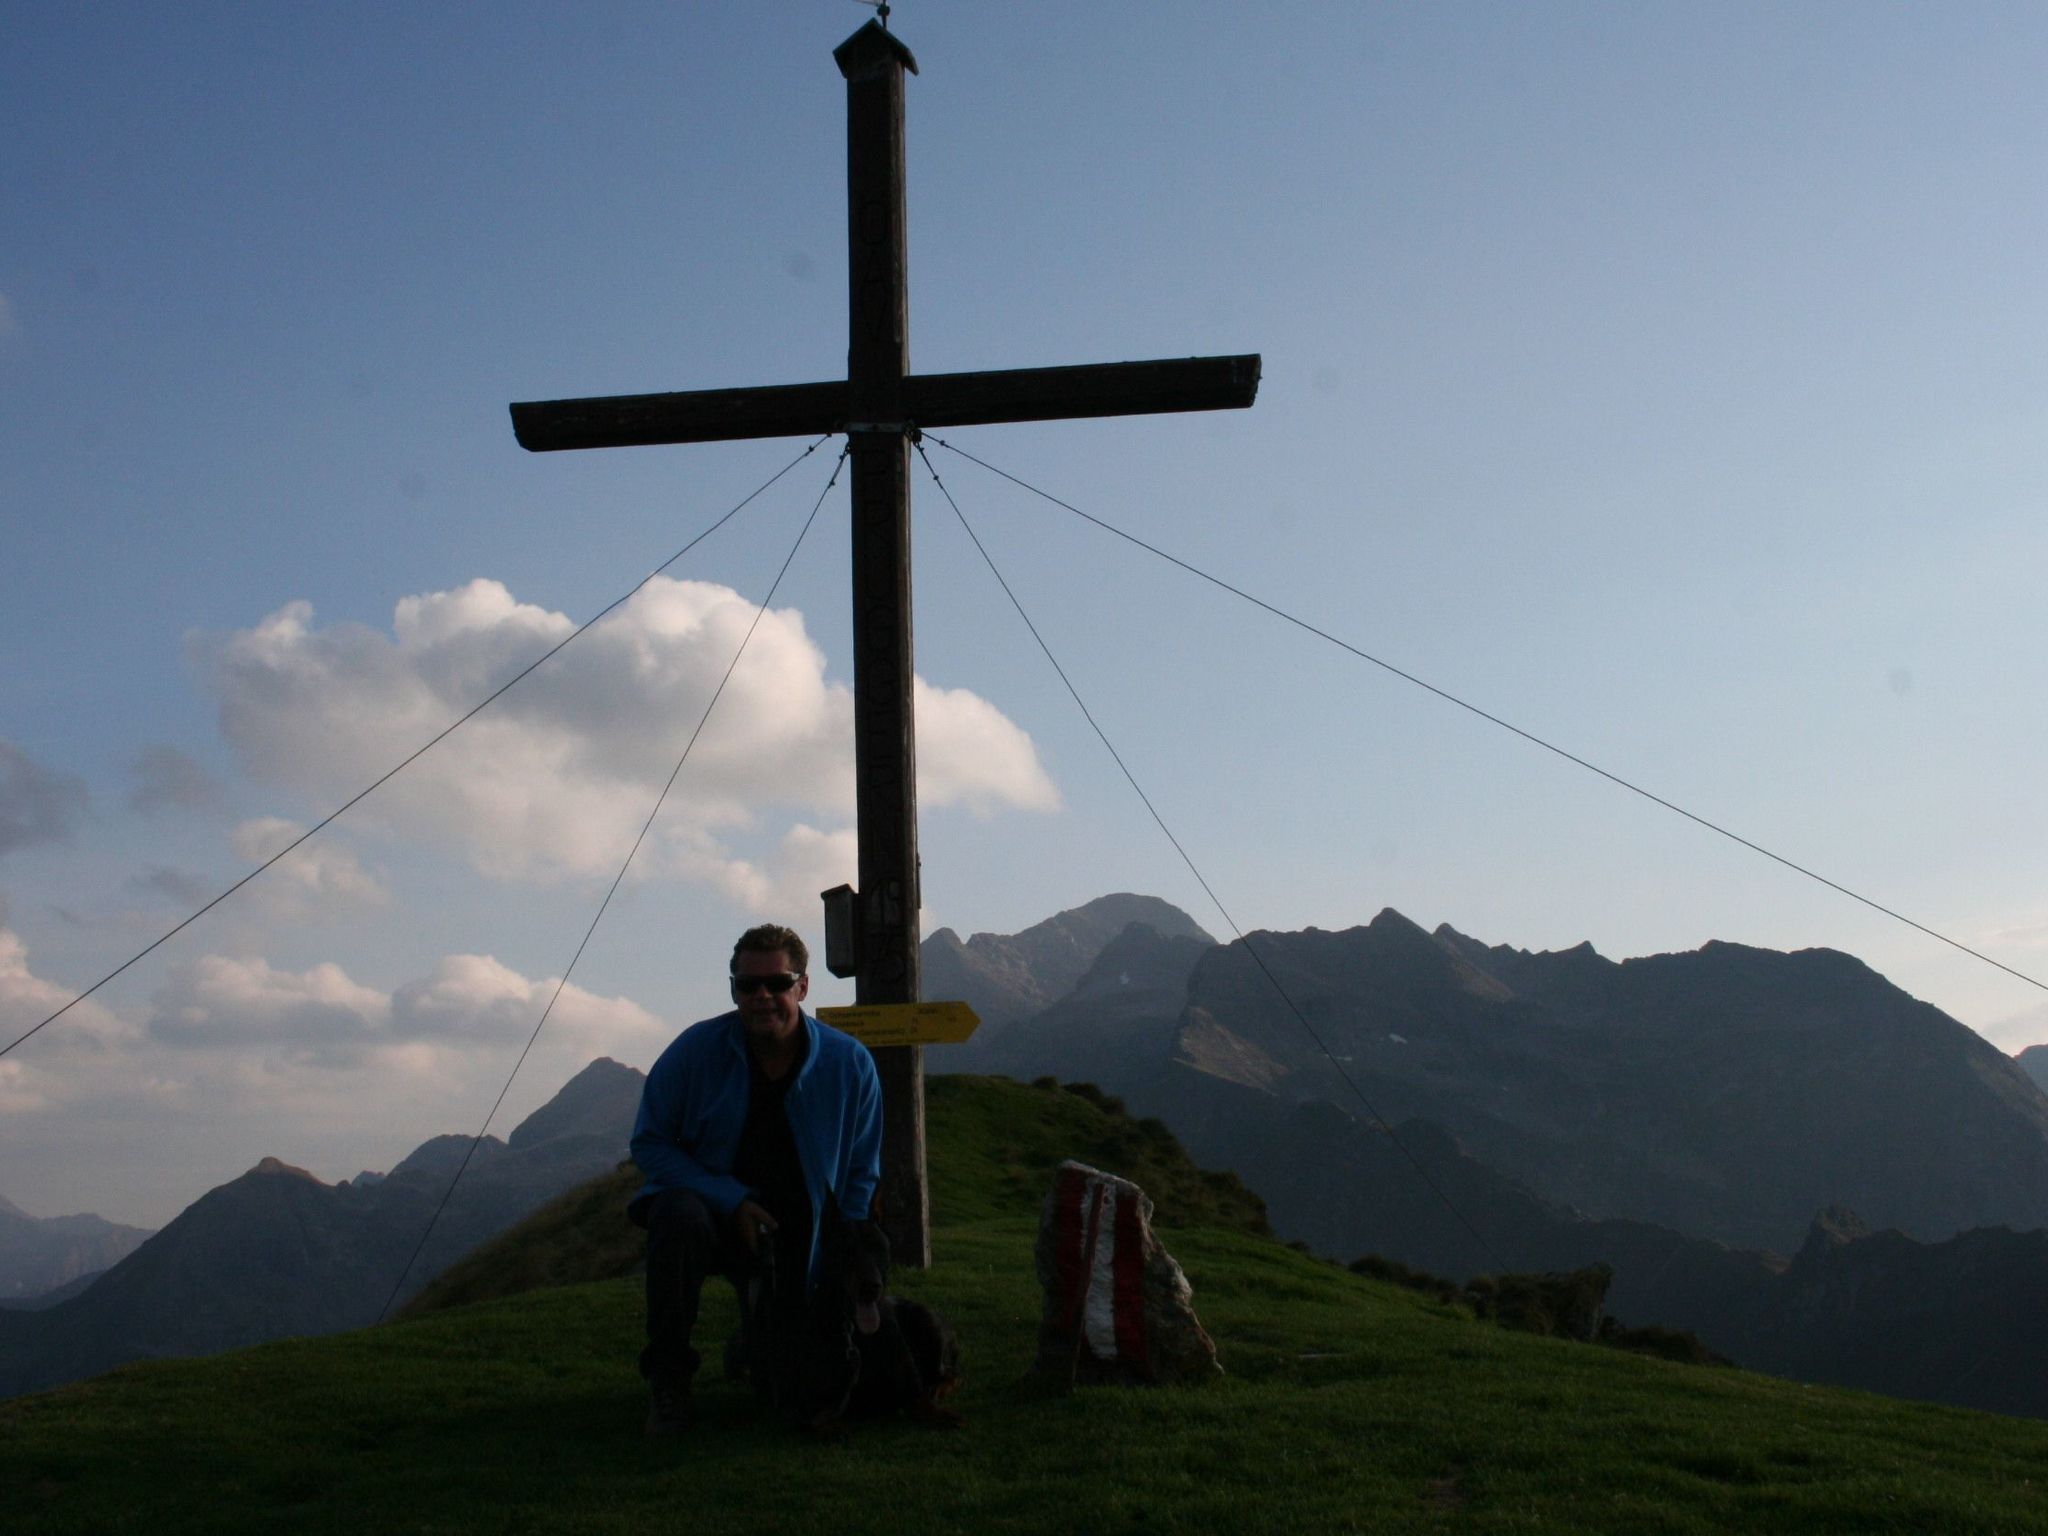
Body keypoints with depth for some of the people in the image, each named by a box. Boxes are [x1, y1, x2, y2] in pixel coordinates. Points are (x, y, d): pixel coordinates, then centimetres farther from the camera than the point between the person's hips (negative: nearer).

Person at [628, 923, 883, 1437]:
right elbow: (649, 1142, -7)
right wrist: (731, 1200, -20)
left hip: (797, 1236, 2)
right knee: (679, 1215, -36)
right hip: (713, 1207, -1)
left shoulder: (849, 1064, -10)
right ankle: (668, 1383, -21)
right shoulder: (697, 1049, -14)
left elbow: (860, 1178, 0)